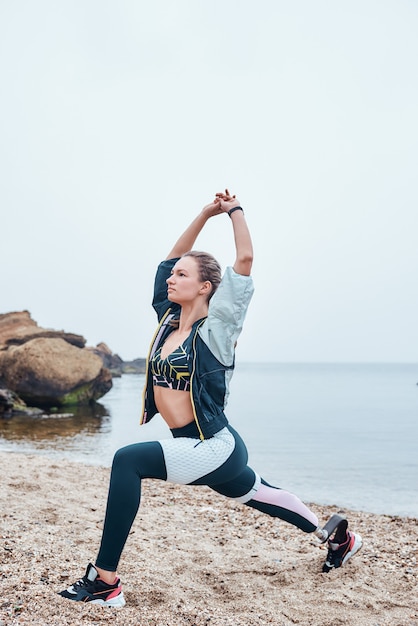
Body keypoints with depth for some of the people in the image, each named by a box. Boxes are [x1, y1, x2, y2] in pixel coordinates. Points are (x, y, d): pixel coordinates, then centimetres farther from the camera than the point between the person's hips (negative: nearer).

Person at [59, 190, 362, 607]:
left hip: (215, 448, -9)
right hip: (195, 448, 9)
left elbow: (245, 260, -18)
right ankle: (337, 536, 48)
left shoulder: (215, 329, -14)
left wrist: (235, 210, -5)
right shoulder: (169, 320, 4)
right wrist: (206, 214, 10)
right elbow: (172, 258, 13)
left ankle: (104, 581, -21)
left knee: (128, 461, -26)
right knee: (259, 496, 27)